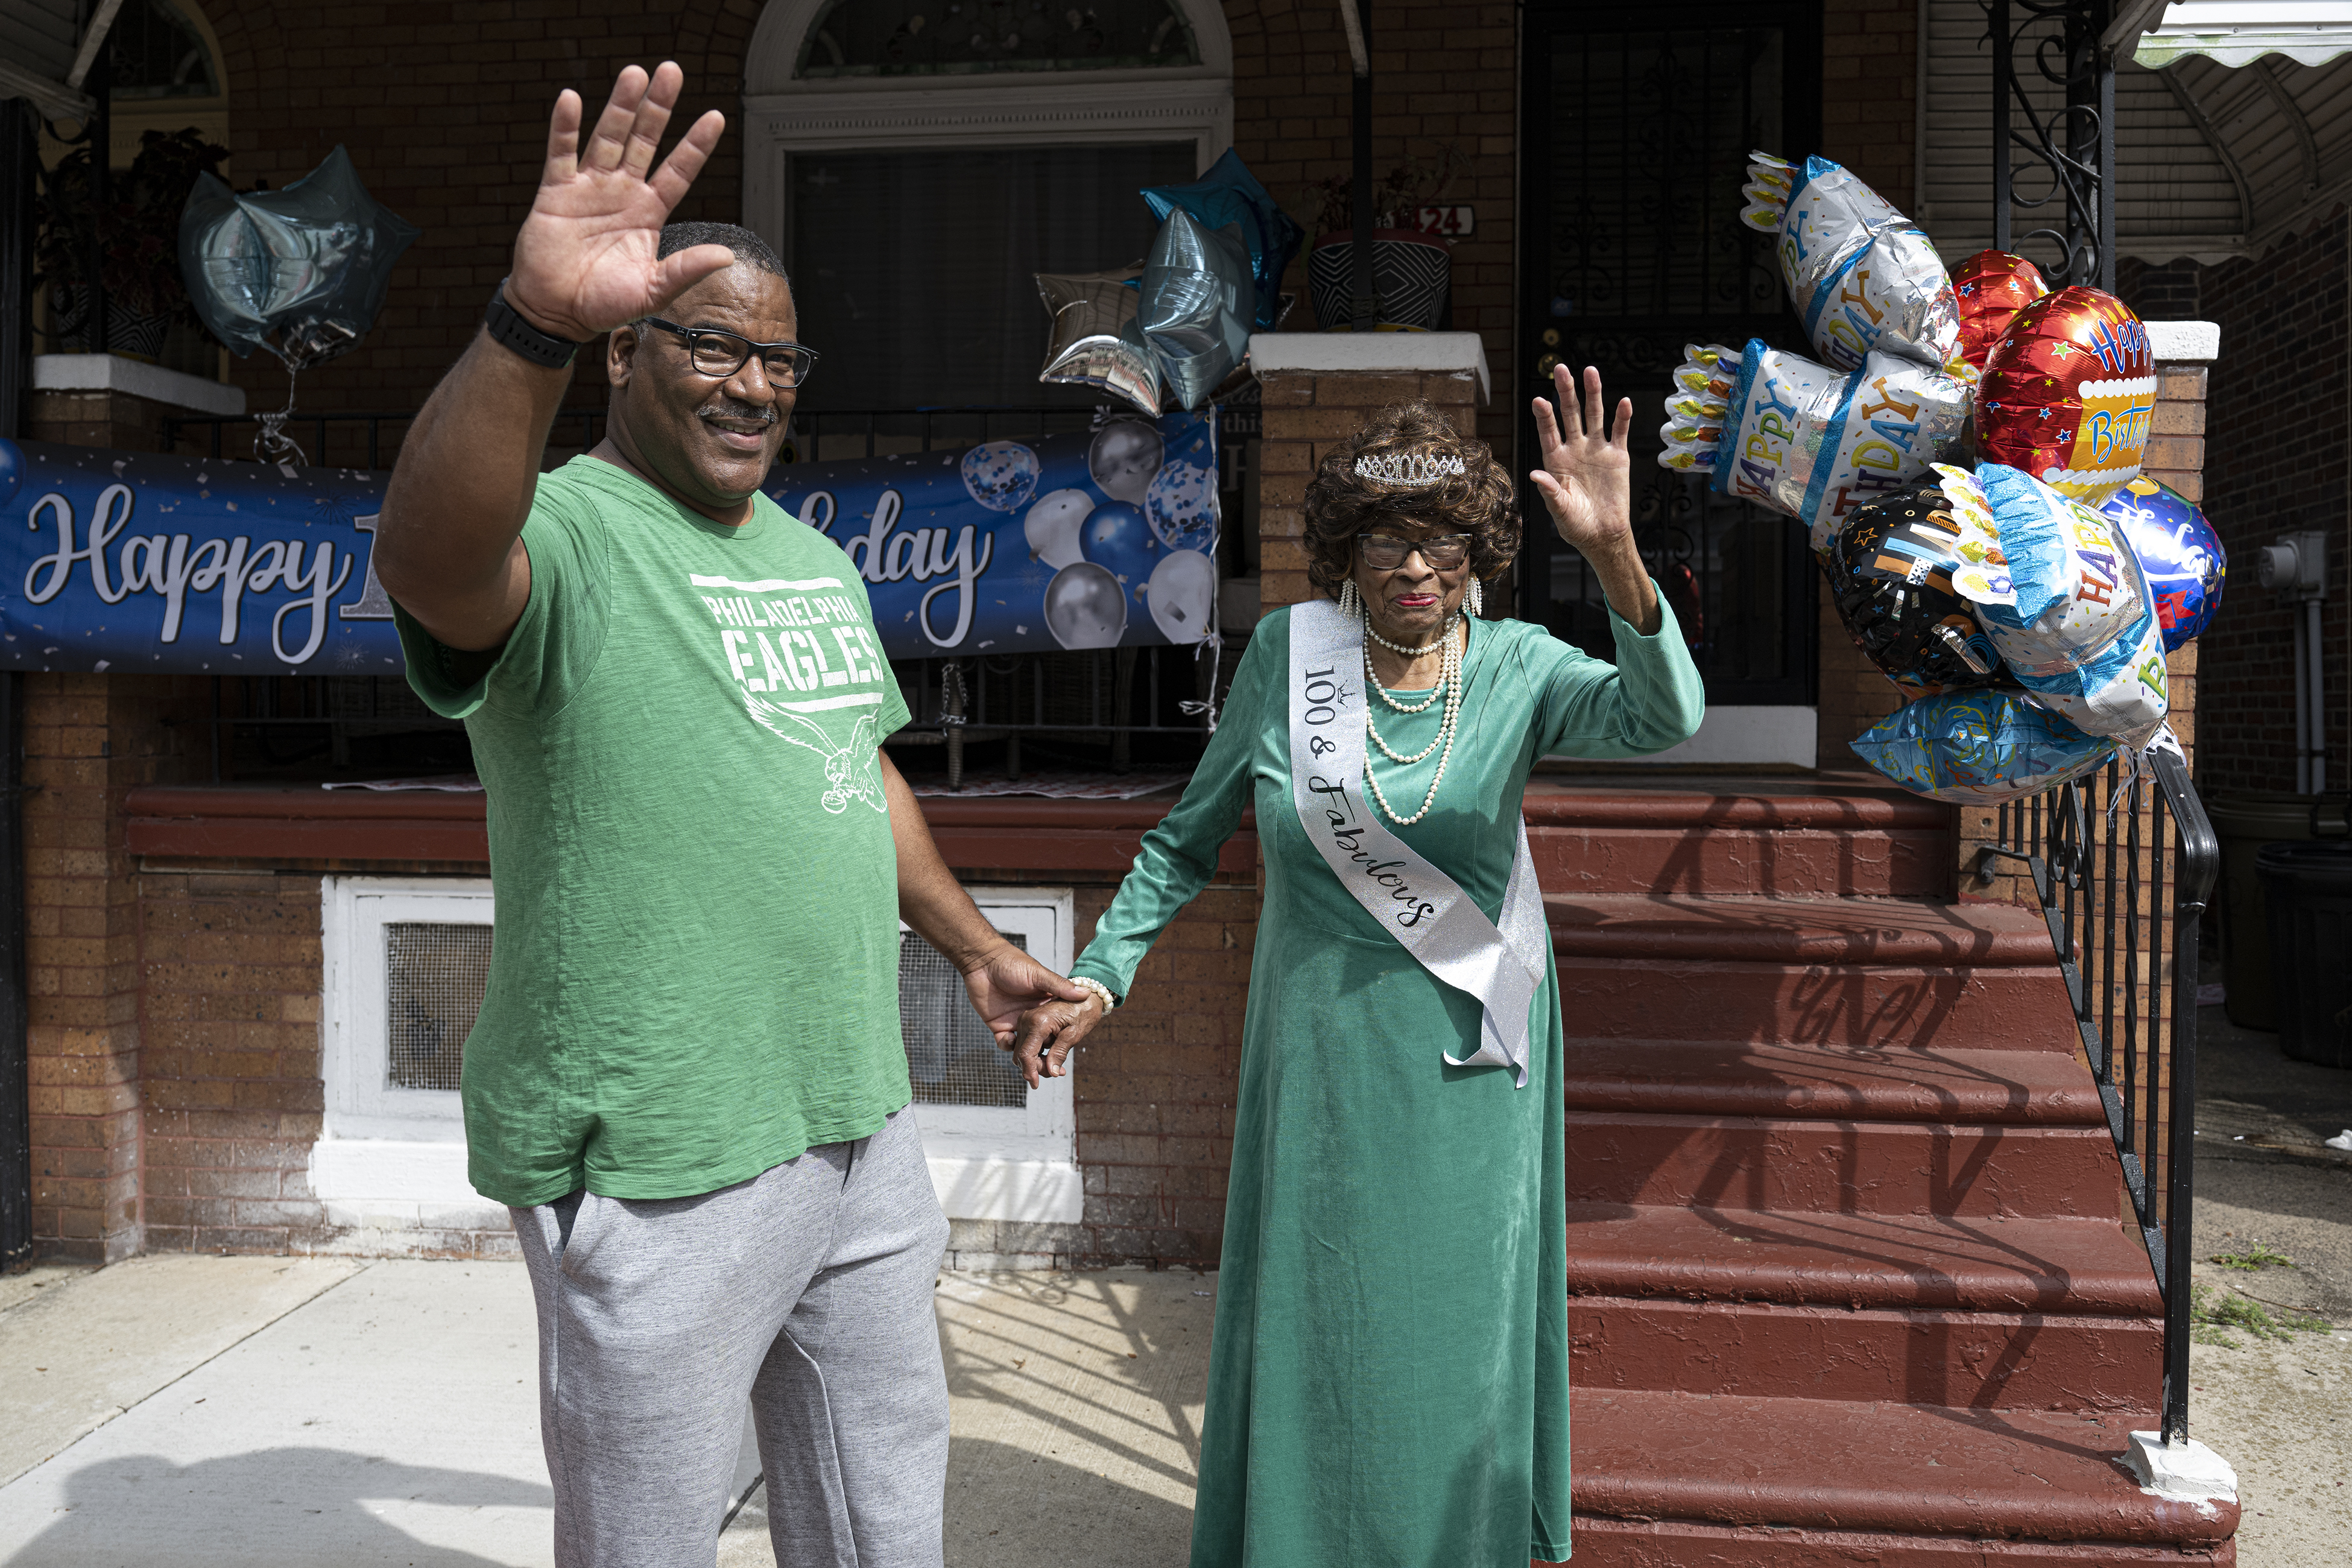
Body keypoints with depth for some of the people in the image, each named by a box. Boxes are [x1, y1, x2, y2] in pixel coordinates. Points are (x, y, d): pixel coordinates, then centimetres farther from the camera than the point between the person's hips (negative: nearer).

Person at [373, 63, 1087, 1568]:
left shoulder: (814, 560, 13)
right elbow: (429, 558, -38)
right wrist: (534, 322, -52)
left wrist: (976, 946, 27)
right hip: (661, 1165, -7)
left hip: (863, 1122, 7)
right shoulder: (565, 536, -14)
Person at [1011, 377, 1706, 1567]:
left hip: (1470, 1058, 0)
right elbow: (1193, 834, 5)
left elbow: (1660, 717, -27)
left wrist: (1614, 555, -42)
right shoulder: (1289, 652, -5)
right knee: (1313, 1326, 10)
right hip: (1322, 1053, 0)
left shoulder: (1516, 669, -7)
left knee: (1459, 1325, 12)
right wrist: (1101, 973, 0)